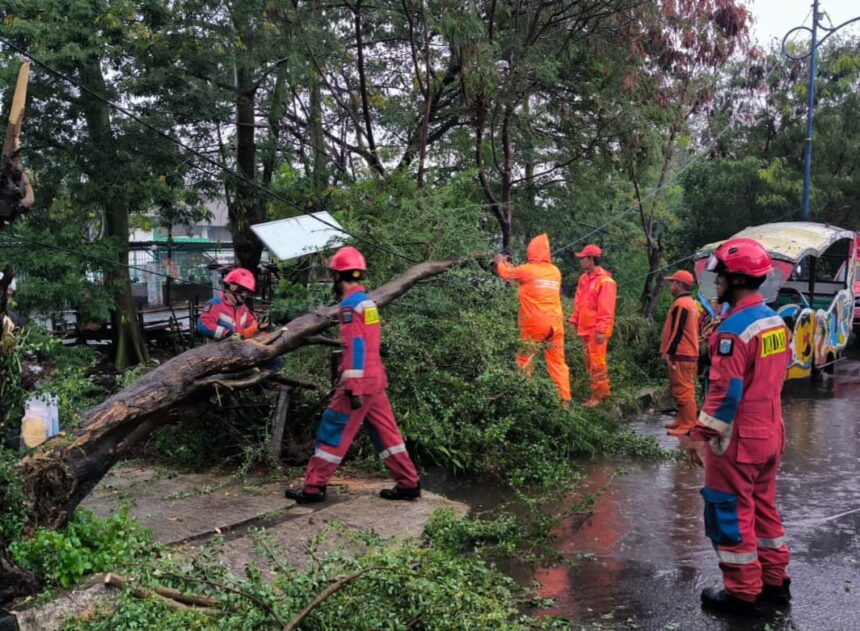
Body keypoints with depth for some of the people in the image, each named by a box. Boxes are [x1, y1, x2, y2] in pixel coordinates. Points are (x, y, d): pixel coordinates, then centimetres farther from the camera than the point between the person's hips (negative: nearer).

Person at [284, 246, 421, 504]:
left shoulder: (350, 304, -14)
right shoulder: (366, 300, 14)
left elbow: (356, 347, -21)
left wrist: (352, 388, -23)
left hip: (359, 381, -9)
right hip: (375, 379, 9)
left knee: (332, 432, 0)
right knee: (386, 432, 12)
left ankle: (313, 488, 7)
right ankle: (409, 484, 14)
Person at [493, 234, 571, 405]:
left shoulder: (527, 270, -6)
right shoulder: (555, 271, 10)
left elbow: (506, 274, 10)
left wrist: (500, 261, 32)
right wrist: (512, 267, 31)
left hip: (534, 324, -5)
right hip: (555, 324, 5)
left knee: (523, 361, 8)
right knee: (557, 363, 7)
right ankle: (564, 399, 4)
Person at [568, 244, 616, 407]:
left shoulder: (605, 281, -15)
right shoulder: (584, 278, 11)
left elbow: (606, 309, -18)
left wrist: (601, 330, -22)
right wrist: (574, 320, 13)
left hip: (597, 329, -9)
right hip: (585, 327, 9)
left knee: (596, 362, -3)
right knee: (589, 361, 15)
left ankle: (597, 396, 4)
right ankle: (603, 390, 27)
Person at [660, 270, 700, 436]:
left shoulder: (680, 303, -16)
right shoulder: (691, 302, 17)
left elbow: (677, 331, -20)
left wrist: (668, 352, -16)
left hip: (680, 355, -11)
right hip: (689, 353, 11)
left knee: (682, 391, -7)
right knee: (684, 390, 16)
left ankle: (688, 426, -5)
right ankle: (682, 420, 23)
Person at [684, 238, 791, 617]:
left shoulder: (734, 329, -21)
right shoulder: (775, 321, 7)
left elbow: (725, 391, -23)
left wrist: (703, 435, -16)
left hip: (737, 441, -9)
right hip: (770, 434, 9)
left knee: (730, 516, 4)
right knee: (763, 508, 20)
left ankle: (743, 593, 13)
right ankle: (775, 582, 30)